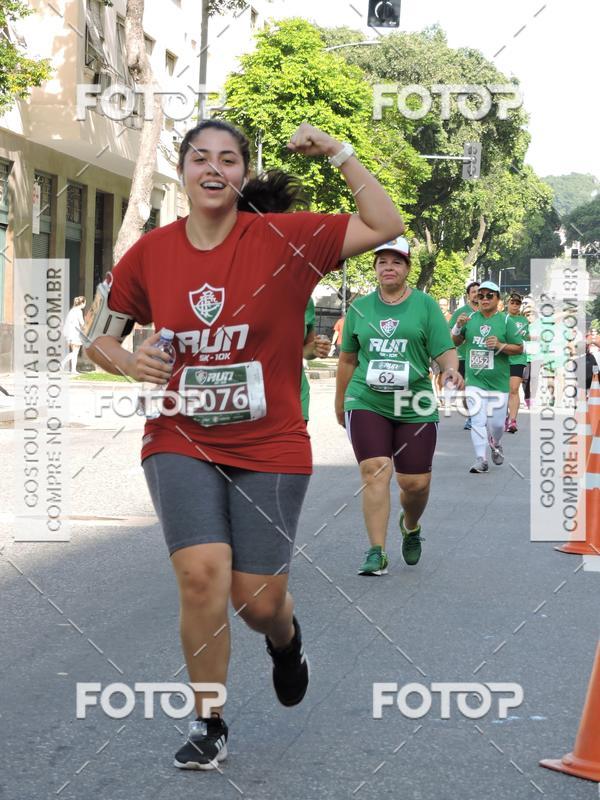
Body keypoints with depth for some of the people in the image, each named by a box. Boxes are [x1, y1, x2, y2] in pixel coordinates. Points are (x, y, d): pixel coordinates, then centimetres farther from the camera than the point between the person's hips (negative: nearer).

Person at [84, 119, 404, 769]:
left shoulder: (282, 238, -6)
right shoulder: (152, 251, 1)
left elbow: (386, 226, -10)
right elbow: (98, 333, 11)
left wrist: (339, 154, -15)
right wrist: (127, 362, -9)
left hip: (268, 448, -1)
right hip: (180, 443, 1)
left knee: (259, 602, 2)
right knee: (202, 573, -18)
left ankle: (285, 638, 44)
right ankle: (209, 725, 3)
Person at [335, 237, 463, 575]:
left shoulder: (425, 305, 4)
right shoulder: (360, 308, 9)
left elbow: (445, 350, -2)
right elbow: (348, 359, 18)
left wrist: (451, 369, -24)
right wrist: (340, 402, 22)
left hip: (414, 407, 0)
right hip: (366, 404, 1)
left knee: (416, 482, 1)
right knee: (375, 471, -14)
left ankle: (411, 527, 35)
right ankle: (377, 552, -10)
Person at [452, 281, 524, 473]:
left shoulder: (506, 321, -1)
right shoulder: (471, 318, 7)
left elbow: (519, 348, 0)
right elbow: (455, 342, 14)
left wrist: (500, 346, -17)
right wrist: (458, 327, -5)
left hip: (498, 382, -1)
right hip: (474, 381, 1)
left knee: (496, 423, 5)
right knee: (477, 421, -7)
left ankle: (495, 445, 37)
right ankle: (481, 460, -3)